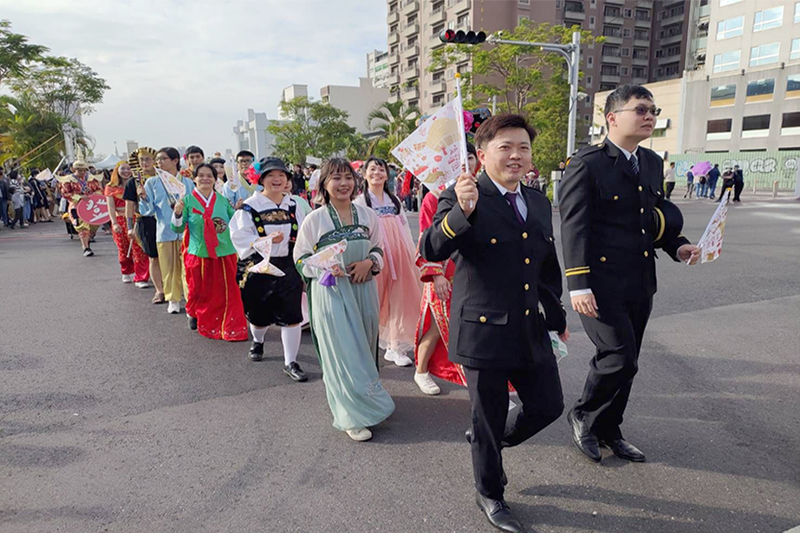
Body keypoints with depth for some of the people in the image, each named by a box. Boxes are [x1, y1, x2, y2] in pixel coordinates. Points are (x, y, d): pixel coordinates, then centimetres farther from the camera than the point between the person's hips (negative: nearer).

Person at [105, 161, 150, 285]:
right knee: (123, 249, 8)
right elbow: (111, 207, 0)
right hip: (120, 220, 1)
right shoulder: (111, 187, 7)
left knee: (139, 249, -9)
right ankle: (127, 273, 29)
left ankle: (140, 278, -6)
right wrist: (114, 223, -10)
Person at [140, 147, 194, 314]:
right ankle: (173, 299, 21)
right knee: (169, 268, 5)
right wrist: (144, 198, -16)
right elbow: (148, 211, 2)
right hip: (164, 231, 1)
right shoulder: (152, 182, 7)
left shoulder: (187, 182, 7)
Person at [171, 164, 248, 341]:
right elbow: (178, 228, -1)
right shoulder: (188, 200, -1)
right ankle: (193, 314, 41)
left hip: (225, 253, 2)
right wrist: (177, 213, -19)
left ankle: (231, 327, 15)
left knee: (228, 292, 4)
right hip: (199, 254, -1)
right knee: (200, 291, 11)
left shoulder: (223, 200, 5)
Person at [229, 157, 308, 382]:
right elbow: (240, 237, -10)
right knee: (259, 312, 14)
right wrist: (266, 240, -22)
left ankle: (290, 363, 8)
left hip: (288, 266, 2)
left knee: (291, 315, -4)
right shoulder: (249, 207, -4)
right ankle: (257, 341, 49)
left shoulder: (293, 205, 7)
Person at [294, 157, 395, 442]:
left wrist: (369, 262, -9)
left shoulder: (367, 214, 2)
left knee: (363, 347, 13)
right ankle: (352, 416, 9)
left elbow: (378, 249, 12)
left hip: (364, 289, 4)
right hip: (331, 292, -4)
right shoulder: (314, 219, -7)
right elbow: (301, 259, -2)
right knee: (343, 352, -2)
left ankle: (364, 395, 38)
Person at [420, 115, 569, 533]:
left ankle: (490, 439, 45)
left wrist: (557, 318, 25)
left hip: (531, 332, 6)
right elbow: (431, 250, -25)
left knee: (548, 407, 16)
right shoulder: (462, 198, -11)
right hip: (483, 331, -6)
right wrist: (462, 211, -41)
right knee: (489, 421, 10)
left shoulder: (539, 203, 10)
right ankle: (489, 495, 38)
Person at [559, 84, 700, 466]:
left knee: (625, 363, 14)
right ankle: (582, 415, 17)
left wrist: (678, 247, 3)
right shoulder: (587, 164, -9)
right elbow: (574, 227, -14)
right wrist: (578, 285, -21)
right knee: (619, 358, -10)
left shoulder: (652, 163, 15)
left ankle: (607, 429, 32)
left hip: (641, 284, 8)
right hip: (602, 284, -7)